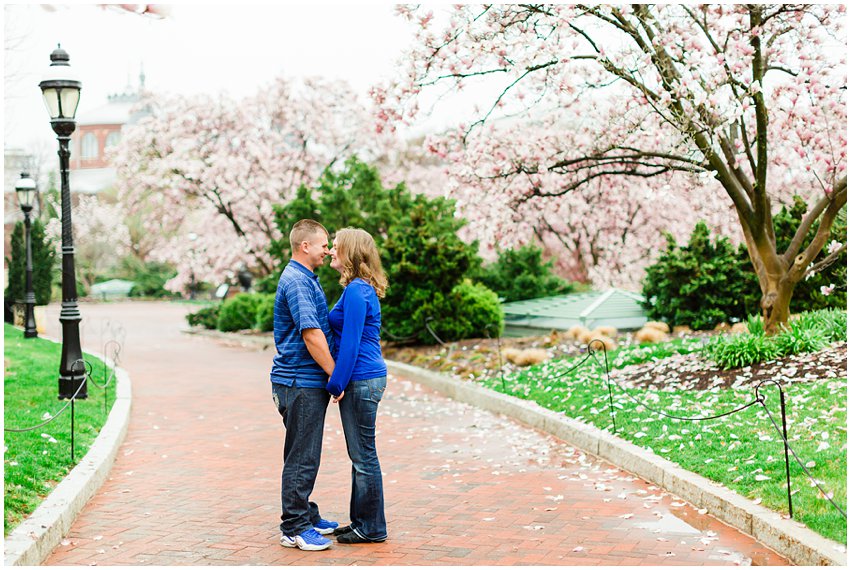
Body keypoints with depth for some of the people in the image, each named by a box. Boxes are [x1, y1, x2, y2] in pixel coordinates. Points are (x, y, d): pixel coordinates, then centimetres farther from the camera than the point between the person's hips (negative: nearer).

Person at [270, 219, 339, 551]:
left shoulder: (306, 279, 17)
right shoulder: (296, 281, -17)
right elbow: (311, 334, -24)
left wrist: (331, 373, 19)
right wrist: (334, 374, -17)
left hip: (308, 382, 10)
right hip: (300, 382, -10)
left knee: (306, 455, 17)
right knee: (301, 457, -5)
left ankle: (306, 516, 26)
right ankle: (294, 529, 2)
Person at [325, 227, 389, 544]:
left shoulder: (356, 291, -17)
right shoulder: (362, 289, 14)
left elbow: (350, 342, -19)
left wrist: (337, 384, -14)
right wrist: (340, 381, 18)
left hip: (360, 381, -10)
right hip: (366, 378, 10)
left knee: (364, 456, 0)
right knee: (360, 455, 16)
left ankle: (371, 528, 9)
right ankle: (361, 521, 25)